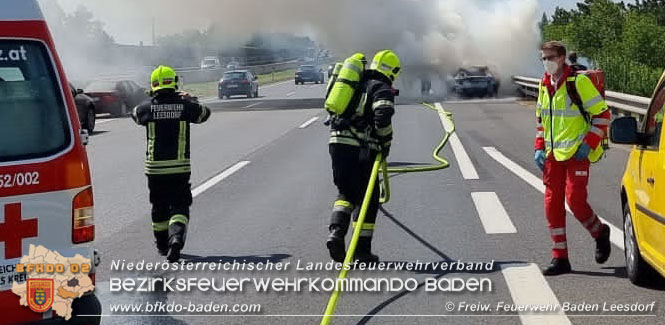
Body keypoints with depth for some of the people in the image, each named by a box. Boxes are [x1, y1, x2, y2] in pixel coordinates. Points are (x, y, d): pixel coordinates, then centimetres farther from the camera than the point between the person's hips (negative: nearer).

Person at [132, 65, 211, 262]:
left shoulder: (147, 108, -5)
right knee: (179, 206, 1)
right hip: (180, 166, -1)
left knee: (159, 207, 17)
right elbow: (205, 113, 16)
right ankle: (176, 237, -25)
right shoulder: (185, 107, -5)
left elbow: (135, 115, 19)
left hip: (154, 167, 1)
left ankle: (162, 245, 31)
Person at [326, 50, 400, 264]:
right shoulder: (382, 89, -2)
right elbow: (383, 116, -19)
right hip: (360, 149, -6)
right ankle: (362, 250, 8)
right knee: (367, 199, 6)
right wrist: (386, 143, -5)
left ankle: (336, 232, -6)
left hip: (337, 142, 7)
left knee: (345, 193, 19)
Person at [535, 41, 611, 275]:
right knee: (552, 204, 3)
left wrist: (589, 144, -15)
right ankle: (560, 258, 10)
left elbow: (602, 114, -9)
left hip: (576, 153, -7)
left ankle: (600, 233, 19)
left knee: (574, 200, -12)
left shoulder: (579, 82, -10)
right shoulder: (545, 85, 12)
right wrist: (539, 148, 14)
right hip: (552, 155, 7)